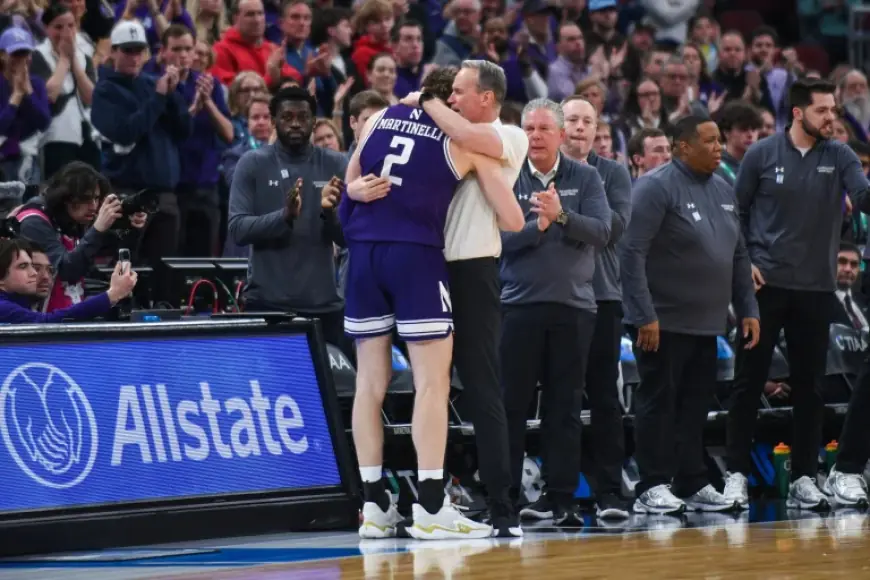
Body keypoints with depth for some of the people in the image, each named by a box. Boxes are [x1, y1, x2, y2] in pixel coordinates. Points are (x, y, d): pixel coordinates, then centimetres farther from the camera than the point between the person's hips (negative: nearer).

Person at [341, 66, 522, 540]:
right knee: (432, 381, -2)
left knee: (371, 381, 8)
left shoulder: (379, 120, 14)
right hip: (416, 253, -4)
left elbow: (351, 185, 24)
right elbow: (513, 220, 6)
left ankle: (374, 505, 9)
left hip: (364, 252, 4)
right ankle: (429, 507, -9)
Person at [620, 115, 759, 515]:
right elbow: (632, 253, -17)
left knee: (696, 405, 11)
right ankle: (652, 488, 1)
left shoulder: (722, 191, 12)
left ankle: (693, 484, 18)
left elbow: (738, 256, 19)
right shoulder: (657, 188, -12)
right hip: (663, 321, -7)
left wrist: (748, 310, 12)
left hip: (706, 324, 7)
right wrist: (645, 316, -22)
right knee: (658, 402, -3)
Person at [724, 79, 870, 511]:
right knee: (749, 380, 1)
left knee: (808, 386, 6)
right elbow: (737, 210, 4)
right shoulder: (763, 154, -1)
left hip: (816, 288, 2)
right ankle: (736, 473, 5)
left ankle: (803, 479, 11)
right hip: (766, 282, -2)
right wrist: (744, 260, -6)